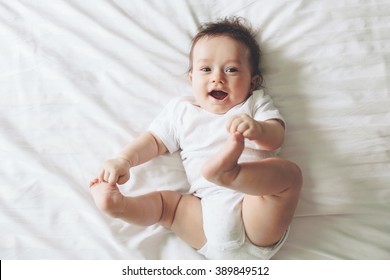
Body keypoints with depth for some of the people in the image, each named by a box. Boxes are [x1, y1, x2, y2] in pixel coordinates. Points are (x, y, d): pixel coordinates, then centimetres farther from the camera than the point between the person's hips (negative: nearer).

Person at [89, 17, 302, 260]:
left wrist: (257, 130, -26)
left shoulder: (256, 102, 14)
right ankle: (117, 203, -29)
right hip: (207, 211, 3)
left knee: (290, 172, -24)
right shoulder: (182, 110, 20)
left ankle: (229, 172, -48)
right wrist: (124, 160, -1)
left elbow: (276, 137, -2)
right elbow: (154, 140, 18)